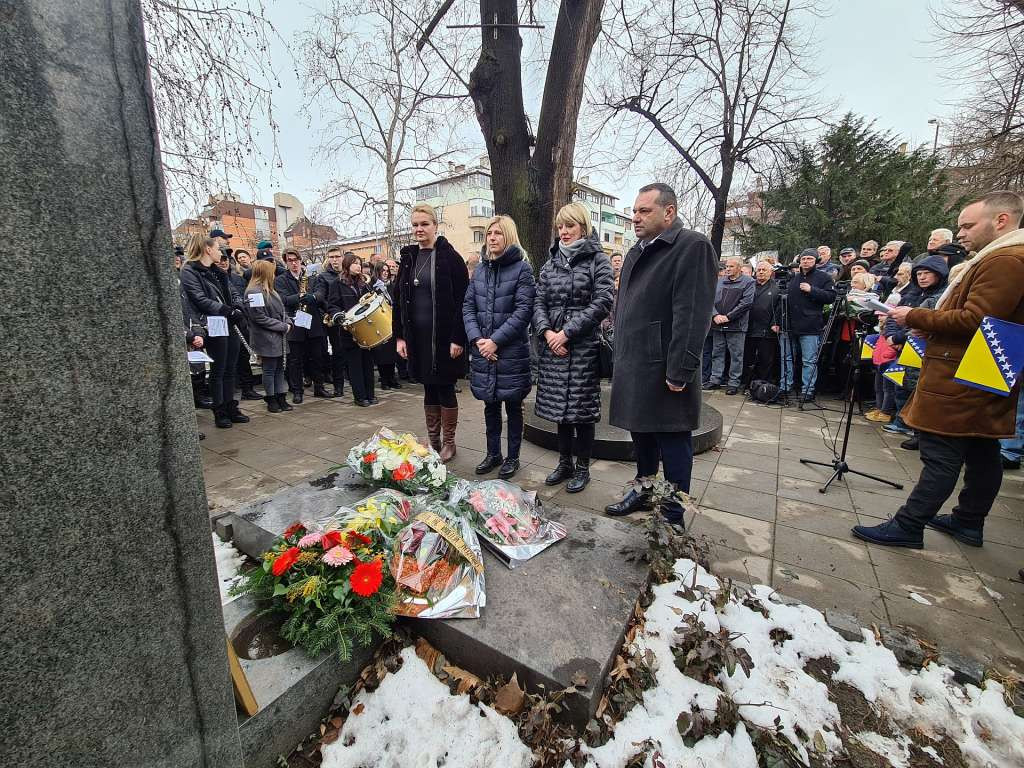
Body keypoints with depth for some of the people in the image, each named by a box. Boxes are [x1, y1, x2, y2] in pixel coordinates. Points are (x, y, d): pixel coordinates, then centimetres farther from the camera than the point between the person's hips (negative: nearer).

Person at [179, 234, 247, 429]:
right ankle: (220, 413, 10)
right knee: (218, 371, 0)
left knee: (230, 369, 10)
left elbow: (234, 293, 15)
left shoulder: (217, 272, 18)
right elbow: (201, 300, -15)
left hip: (230, 325, 7)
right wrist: (229, 311, -19)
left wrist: (238, 307, -6)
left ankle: (231, 408, 19)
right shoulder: (189, 271, -5)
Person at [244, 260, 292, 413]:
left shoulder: (270, 290, 15)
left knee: (279, 368, 11)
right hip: (267, 338, -8)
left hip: (279, 337, 8)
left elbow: (281, 309, 17)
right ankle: (271, 400, 14)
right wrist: (283, 327, -15)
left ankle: (281, 398, 19)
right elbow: (259, 317, -18)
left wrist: (288, 323, -2)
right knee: (269, 369, 2)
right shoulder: (253, 292, -14)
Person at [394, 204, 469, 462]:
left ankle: (448, 442, 20)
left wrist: (457, 338, -17)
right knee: (429, 389, 13)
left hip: (443, 336, -5)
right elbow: (399, 300, 11)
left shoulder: (450, 257, -6)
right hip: (417, 336, 5)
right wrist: (399, 336, 5)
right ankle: (433, 441, 25)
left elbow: (462, 300, -11)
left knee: (445, 389, 4)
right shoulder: (408, 258, 10)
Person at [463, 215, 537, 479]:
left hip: (512, 351, -5)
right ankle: (493, 454, 30)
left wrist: (496, 340, -16)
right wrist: (477, 339, -9)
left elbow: (523, 311, -13)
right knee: (490, 405, 14)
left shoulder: (522, 268, -5)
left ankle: (512, 457, 23)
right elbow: (468, 306, 6)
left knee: (513, 405, 7)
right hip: (483, 349, 5)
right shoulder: (480, 269, 11)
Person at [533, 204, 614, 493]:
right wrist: (547, 332, -10)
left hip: (583, 347, -4)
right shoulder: (550, 263, 14)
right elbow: (539, 302, 9)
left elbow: (602, 302, -10)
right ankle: (564, 463, 27)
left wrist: (567, 333, -15)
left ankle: (582, 467, 19)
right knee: (560, 407, 12)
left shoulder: (598, 259, 0)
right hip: (552, 346, 5)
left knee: (582, 409, 3)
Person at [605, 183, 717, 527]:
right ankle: (644, 490, 37)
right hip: (634, 366, 8)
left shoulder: (693, 247, -10)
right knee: (641, 433, 19)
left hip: (664, 372, -8)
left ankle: (673, 517, 17)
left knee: (672, 443, 3)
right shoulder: (636, 252, 17)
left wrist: (679, 372, -21)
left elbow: (692, 315, -18)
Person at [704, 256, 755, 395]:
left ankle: (734, 383, 10)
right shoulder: (719, 281, 11)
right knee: (717, 353, 10)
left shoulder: (748, 282, -1)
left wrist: (728, 317, -14)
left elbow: (746, 302, -10)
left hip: (736, 325, -4)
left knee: (736, 355, 2)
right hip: (717, 325, 4)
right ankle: (715, 380, 19)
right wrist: (715, 315, -10)